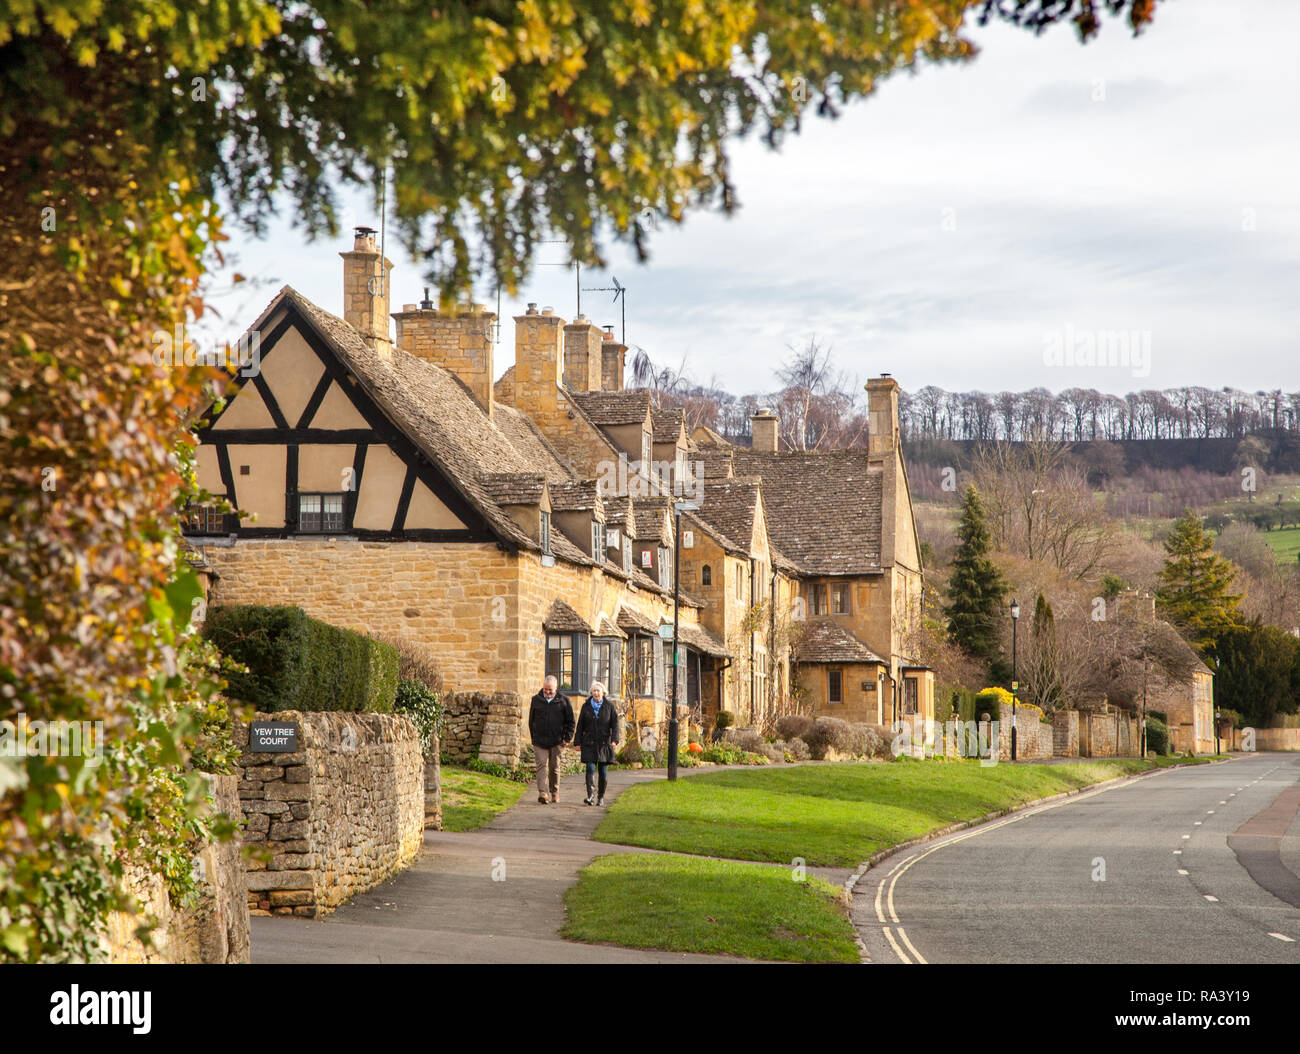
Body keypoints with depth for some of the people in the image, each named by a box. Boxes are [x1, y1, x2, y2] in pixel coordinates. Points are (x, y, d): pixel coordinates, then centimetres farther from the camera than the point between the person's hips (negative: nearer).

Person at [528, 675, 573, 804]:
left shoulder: (563, 700, 3)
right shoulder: (536, 700, 7)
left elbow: (570, 721, 7)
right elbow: (531, 720, 15)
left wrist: (567, 738, -1)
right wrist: (534, 737, 10)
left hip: (557, 741, 0)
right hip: (540, 740, 0)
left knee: (554, 767, 6)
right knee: (542, 765, -11)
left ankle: (554, 793, 20)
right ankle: (542, 793, -21)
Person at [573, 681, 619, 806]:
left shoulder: (609, 706, 3)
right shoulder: (586, 706, 6)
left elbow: (615, 724, 1)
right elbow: (580, 725, 9)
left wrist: (614, 739, -12)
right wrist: (578, 742, 4)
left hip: (604, 744, 0)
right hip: (589, 743, 0)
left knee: (603, 771, 3)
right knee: (590, 769, -14)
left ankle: (601, 797, 13)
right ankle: (590, 795, -16)